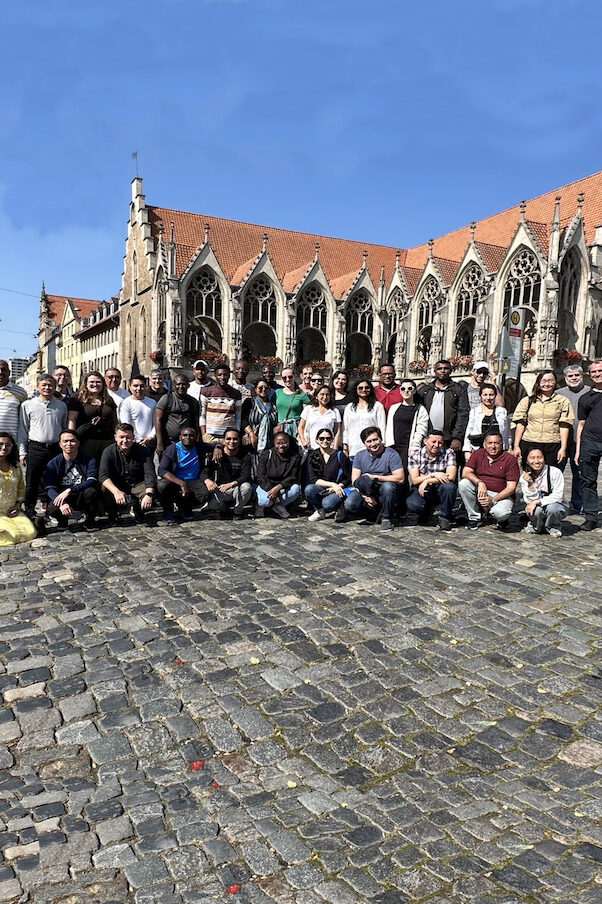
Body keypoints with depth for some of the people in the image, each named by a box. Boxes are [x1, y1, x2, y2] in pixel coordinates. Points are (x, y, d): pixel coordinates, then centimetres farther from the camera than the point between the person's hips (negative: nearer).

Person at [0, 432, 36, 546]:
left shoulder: (16, 466, 10)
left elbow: (21, 489, 19)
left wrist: (18, 505, 3)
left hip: (12, 512, 5)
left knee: (31, 533, -14)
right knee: (13, 535, -24)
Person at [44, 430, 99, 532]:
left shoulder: (89, 460, -5)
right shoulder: (53, 464, -3)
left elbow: (92, 481, -19)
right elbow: (50, 488, -13)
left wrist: (69, 490, -32)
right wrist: (62, 504, -33)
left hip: (82, 498, 0)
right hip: (62, 498, 0)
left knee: (91, 491, -33)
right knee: (51, 509, -31)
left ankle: (89, 520, -4)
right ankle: (63, 521, 8)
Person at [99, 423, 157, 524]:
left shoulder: (143, 451, -10)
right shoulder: (109, 452, -10)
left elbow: (150, 475, -20)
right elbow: (103, 475, -23)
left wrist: (149, 494, -41)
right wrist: (116, 491, -43)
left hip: (137, 485, 0)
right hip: (116, 486, 0)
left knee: (152, 491, -29)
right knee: (104, 490, -31)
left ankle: (138, 511, 5)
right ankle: (112, 513, 1)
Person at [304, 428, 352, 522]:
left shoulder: (340, 456, -2)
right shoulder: (313, 457, 4)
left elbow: (348, 478, 1)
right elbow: (313, 480, -5)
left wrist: (337, 486, -17)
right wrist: (332, 484, -17)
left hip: (338, 490, -2)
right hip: (321, 489, 3)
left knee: (327, 503, -34)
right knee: (309, 489, -30)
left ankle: (338, 508, 4)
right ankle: (320, 511, -1)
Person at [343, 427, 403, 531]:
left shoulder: (391, 454, -9)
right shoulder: (360, 456, 3)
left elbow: (400, 478, -19)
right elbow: (355, 480, -2)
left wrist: (375, 477, -18)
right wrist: (366, 497, -18)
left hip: (383, 491, -3)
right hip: (365, 491, 3)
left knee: (388, 486, -37)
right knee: (349, 505, -24)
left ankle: (386, 518, -13)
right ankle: (372, 510, 7)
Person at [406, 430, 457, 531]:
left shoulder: (449, 453, -5)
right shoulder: (414, 454, -4)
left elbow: (451, 477, -18)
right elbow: (415, 480, -10)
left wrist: (427, 481, -19)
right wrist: (433, 475, -23)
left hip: (439, 491, 0)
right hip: (420, 490, 0)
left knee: (449, 486, -34)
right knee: (412, 505, -32)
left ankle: (444, 518, -9)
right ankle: (427, 511, 8)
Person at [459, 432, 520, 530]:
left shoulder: (510, 459, -7)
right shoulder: (478, 454, 3)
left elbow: (511, 487, -11)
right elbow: (466, 473, -8)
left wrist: (493, 500, -23)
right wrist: (480, 483, -27)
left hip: (502, 495, -3)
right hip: (480, 493, 3)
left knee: (500, 513, -35)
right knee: (463, 483, -23)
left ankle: (503, 519, 7)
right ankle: (474, 517, -7)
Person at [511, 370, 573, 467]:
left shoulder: (563, 401, 10)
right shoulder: (527, 400, 13)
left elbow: (564, 426, 4)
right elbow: (520, 424, 8)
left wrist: (563, 448, -3)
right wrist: (516, 446, 1)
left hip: (552, 446, -1)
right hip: (529, 445, 1)